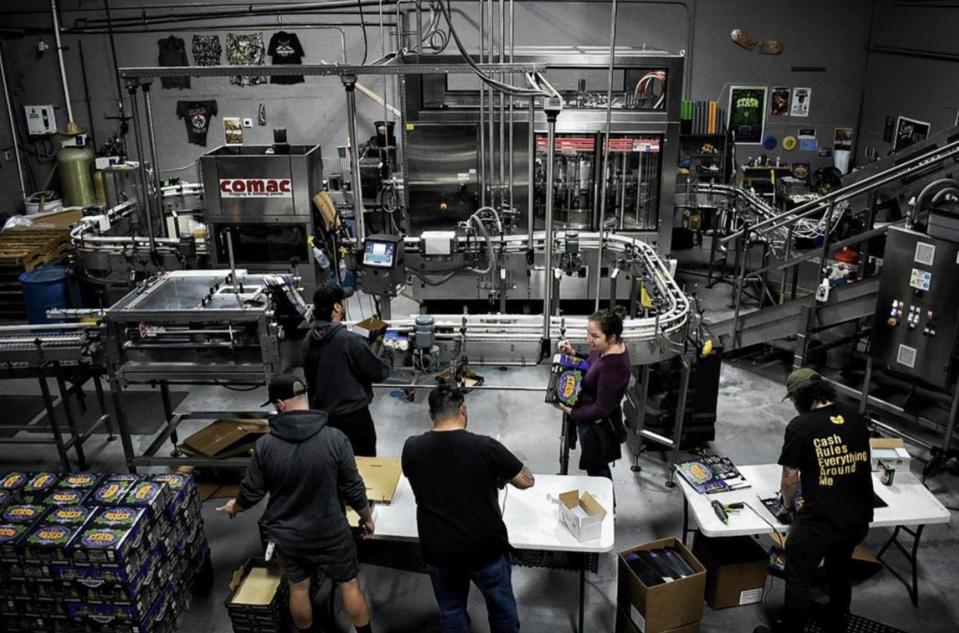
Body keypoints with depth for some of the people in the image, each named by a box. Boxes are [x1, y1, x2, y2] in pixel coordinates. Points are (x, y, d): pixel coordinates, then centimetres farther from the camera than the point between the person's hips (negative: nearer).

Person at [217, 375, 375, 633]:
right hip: (330, 532, -2)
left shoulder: (265, 445, -17)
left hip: (286, 535, 2)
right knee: (349, 585, 17)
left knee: (298, 588, 23)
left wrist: (235, 507, 18)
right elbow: (353, 490, -13)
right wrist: (366, 518, 5)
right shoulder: (335, 439, -21)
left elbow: (251, 493, -5)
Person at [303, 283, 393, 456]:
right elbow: (380, 372, -14)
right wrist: (387, 351, 5)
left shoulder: (309, 340, -2)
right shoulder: (350, 340, -22)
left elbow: (309, 378, 11)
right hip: (353, 417, -6)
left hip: (322, 415, 7)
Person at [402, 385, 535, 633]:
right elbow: (527, 481, -7)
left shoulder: (412, 448, -10)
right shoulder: (485, 446, -18)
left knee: (451, 609, 24)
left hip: (438, 551, 2)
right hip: (486, 547, -2)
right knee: (501, 606, 22)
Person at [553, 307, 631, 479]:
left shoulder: (613, 367, -36)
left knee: (597, 472, 15)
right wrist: (573, 354, -5)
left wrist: (571, 412, -20)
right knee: (597, 468, 29)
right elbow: (591, 364, 11)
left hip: (597, 427, -9)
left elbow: (602, 409, -28)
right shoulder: (608, 347, -10)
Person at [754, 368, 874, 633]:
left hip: (820, 520, -7)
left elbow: (790, 478, -9)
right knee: (840, 571, 29)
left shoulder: (800, 426, -13)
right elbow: (858, 464, 15)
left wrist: (787, 505, 10)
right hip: (859, 517, 7)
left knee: (798, 579, 12)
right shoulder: (855, 418, 3)